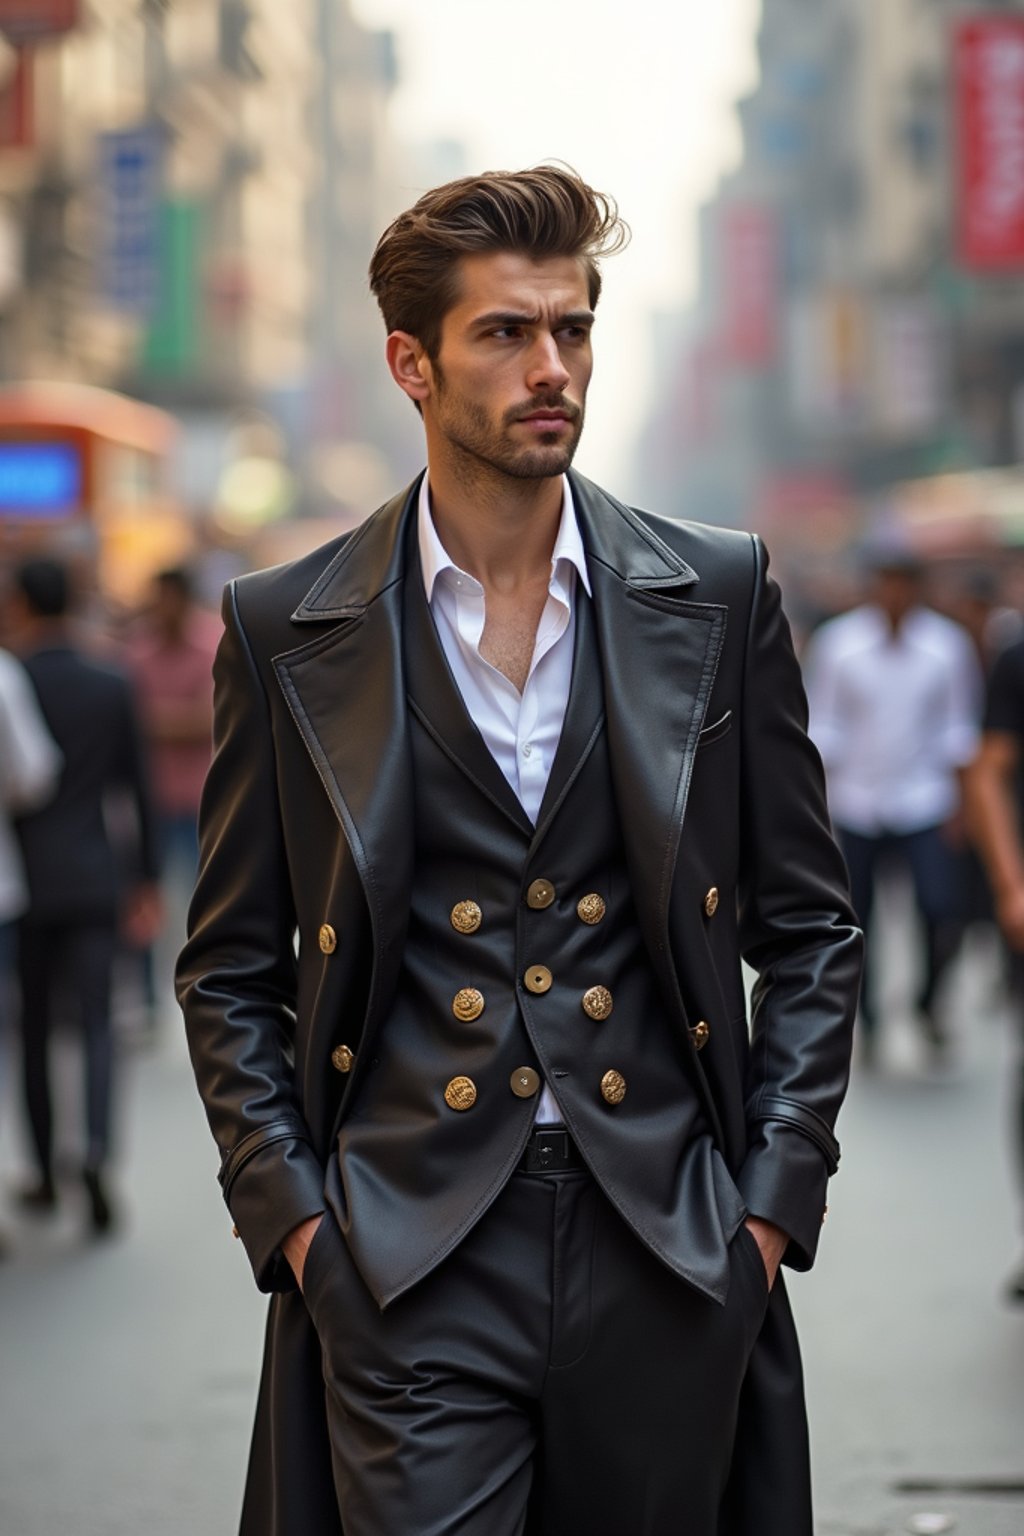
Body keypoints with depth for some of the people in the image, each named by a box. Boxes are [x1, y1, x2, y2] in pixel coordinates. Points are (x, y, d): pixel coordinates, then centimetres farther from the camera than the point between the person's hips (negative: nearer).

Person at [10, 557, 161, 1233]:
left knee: (33, 1031, 10)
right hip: (93, 880, 2)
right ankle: (96, 1149, -20)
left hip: (26, 880, -1)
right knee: (97, 1023, 3)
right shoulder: (113, 687, 0)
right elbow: (139, 789, 3)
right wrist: (149, 884, 10)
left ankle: (47, 1175, 16)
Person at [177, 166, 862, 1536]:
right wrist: (288, 1213, -1)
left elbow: (809, 928, 10)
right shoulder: (287, 629, 3)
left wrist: (777, 1194, 2)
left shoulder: (716, 596, 5)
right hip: (406, 1262, -1)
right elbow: (231, 970, 9)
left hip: (670, 1255, 1)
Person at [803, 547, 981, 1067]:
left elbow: (958, 727, 5)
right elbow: (821, 726, 1)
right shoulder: (836, 642, -3)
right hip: (856, 806, 0)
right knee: (857, 922, 5)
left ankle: (928, 1003, 14)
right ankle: (868, 1023, 23)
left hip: (924, 807, 0)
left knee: (942, 913, -13)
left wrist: (959, 803, 0)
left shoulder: (948, 644, 0)